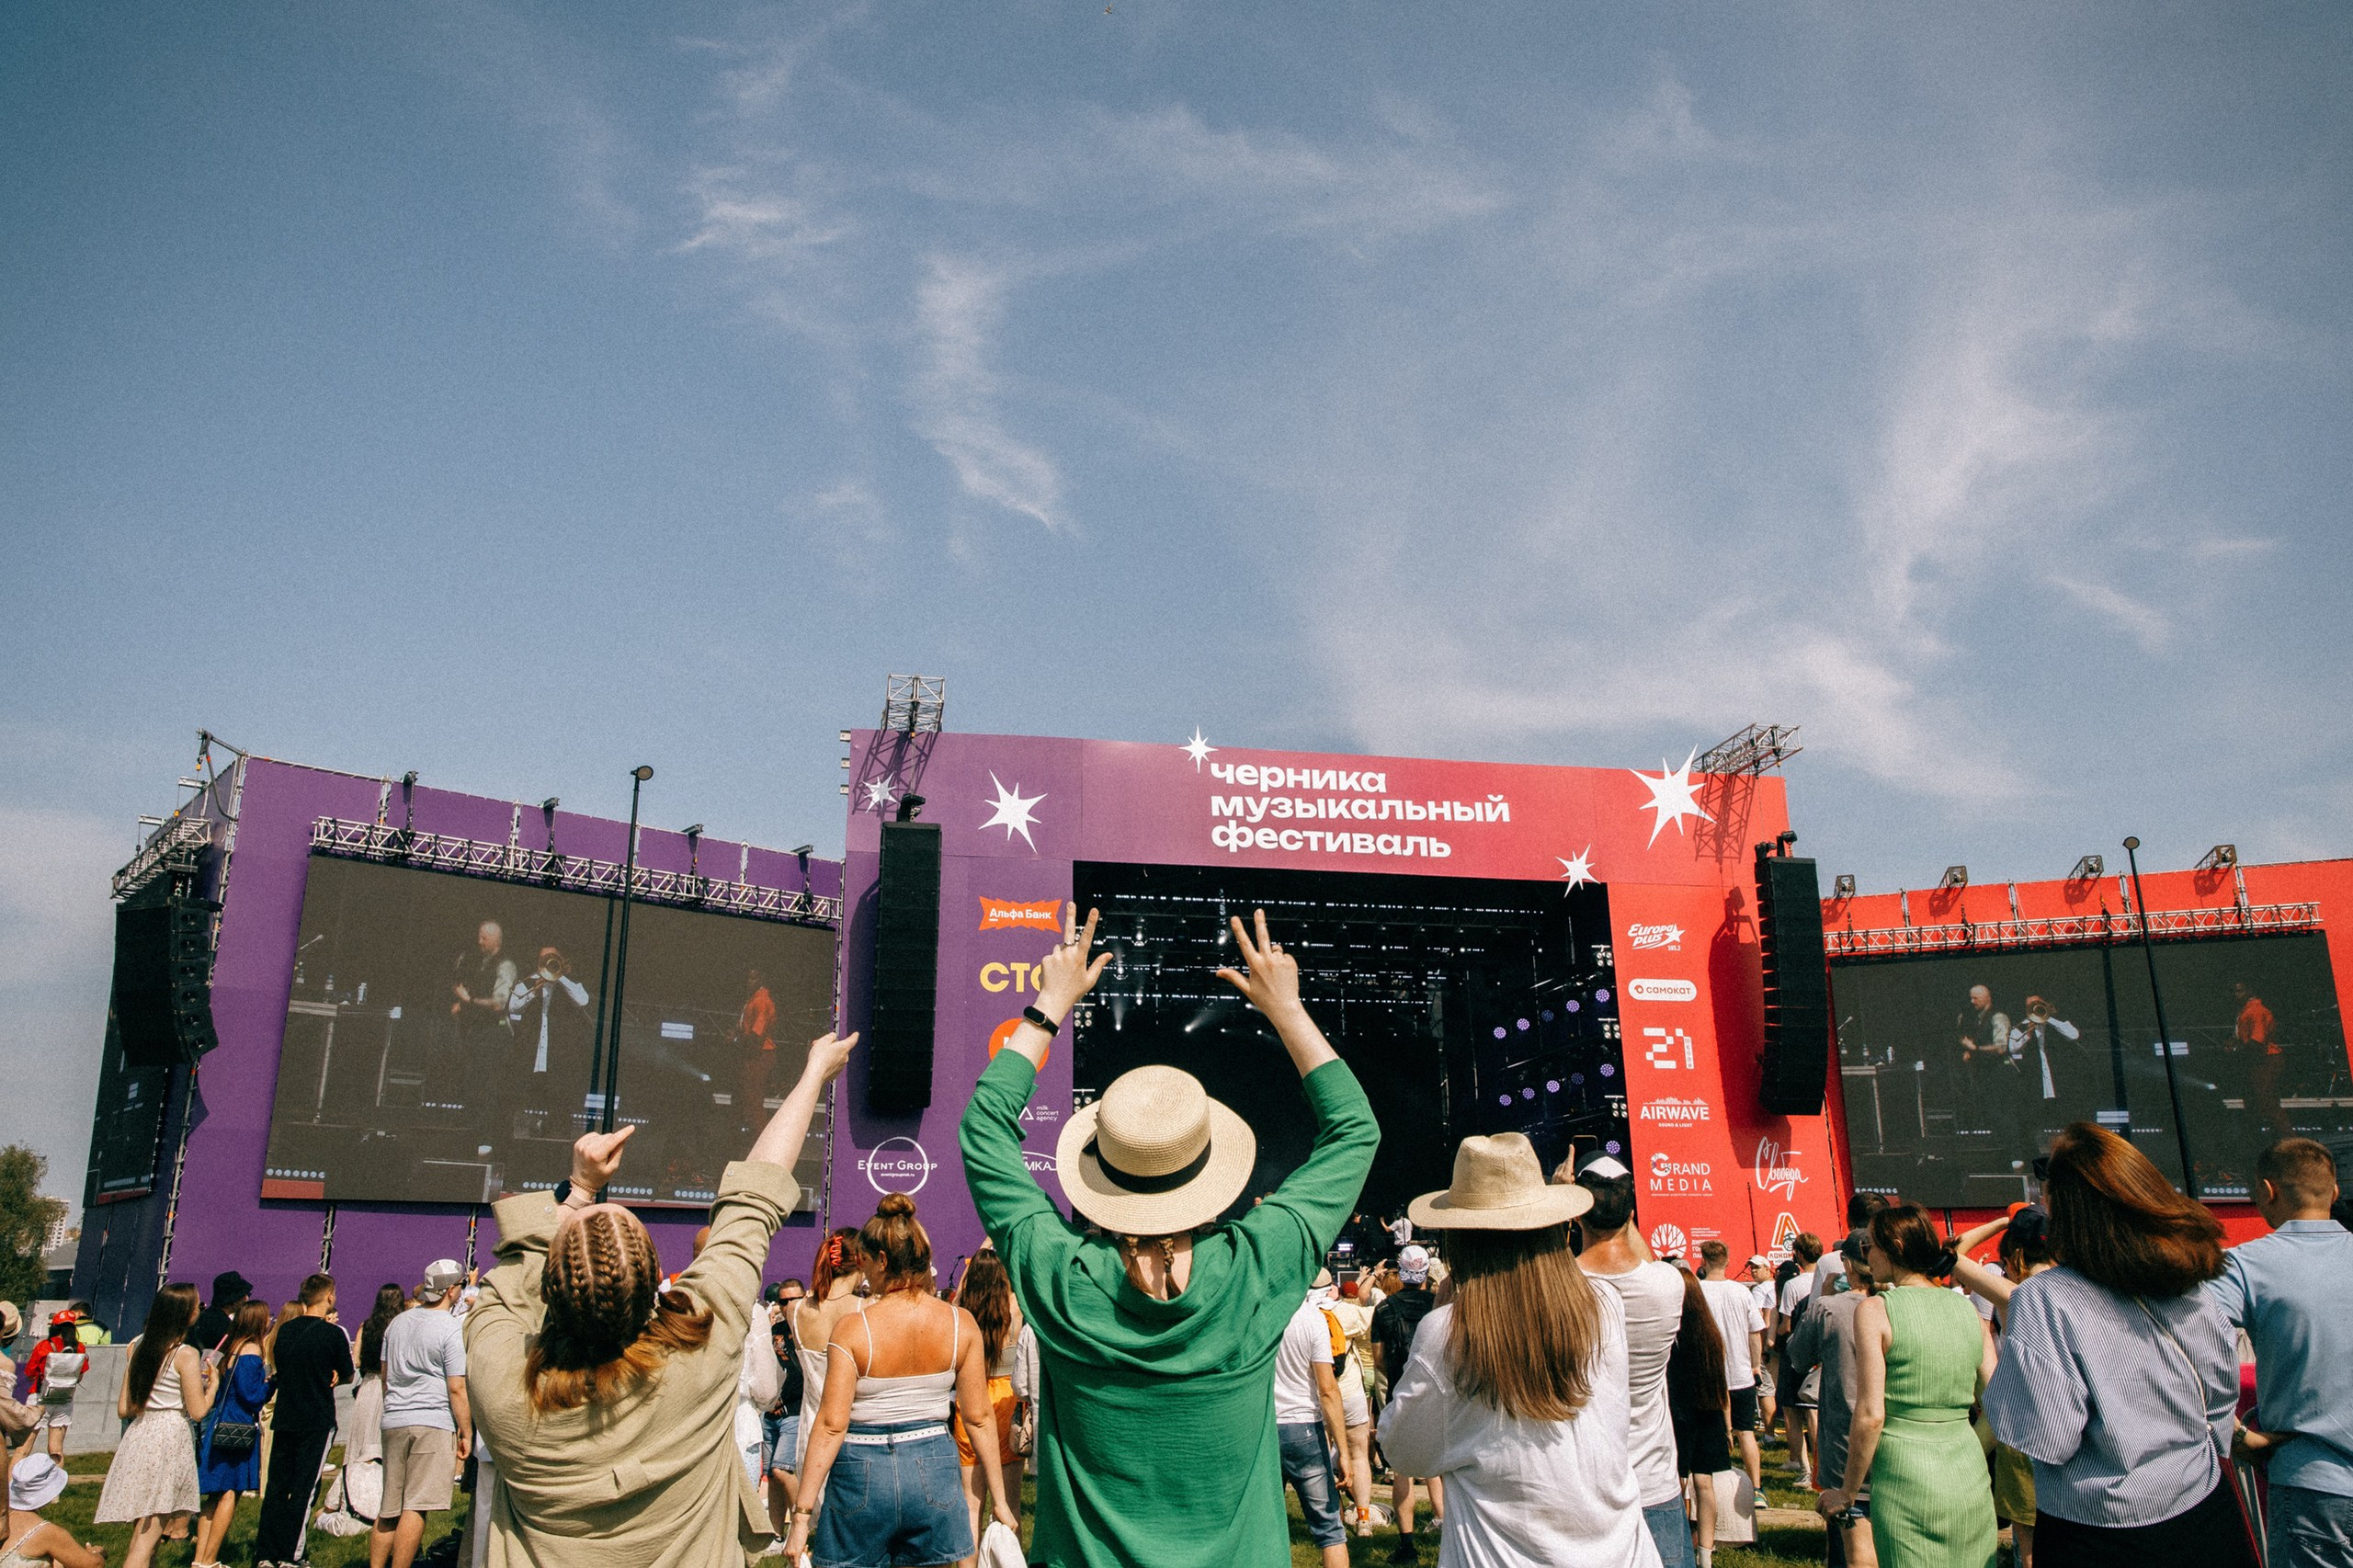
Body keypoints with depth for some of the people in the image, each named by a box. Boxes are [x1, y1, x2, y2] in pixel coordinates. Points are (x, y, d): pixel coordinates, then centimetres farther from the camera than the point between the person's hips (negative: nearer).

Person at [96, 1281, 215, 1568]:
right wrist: (211, 1383, 6)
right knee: (145, 1543, -6)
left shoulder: (140, 1350, 9)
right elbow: (198, 1411, -11)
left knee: (142, 1537, 15)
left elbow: (124, 1409, 13)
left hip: (138, 1437, 7)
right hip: (169, 1440, -7)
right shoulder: (186, 1355, -10)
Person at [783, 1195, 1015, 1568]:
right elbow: (979, 1419, -1)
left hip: (863, 1474, -2)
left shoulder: (852, 1329, -13)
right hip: (935, 1468, 3)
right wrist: (999, 1500, 7)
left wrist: (802, 1515, -8)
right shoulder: (961, 1323, -5)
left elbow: (831, 1425, -13)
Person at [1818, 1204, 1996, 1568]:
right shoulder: (1969, 1311, 6)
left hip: (1907, 1482, -5)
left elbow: (1870, 1415, -13)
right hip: (1972, 1483, 5)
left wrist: (1846, 1494, -3)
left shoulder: (1875, 1309, -8)